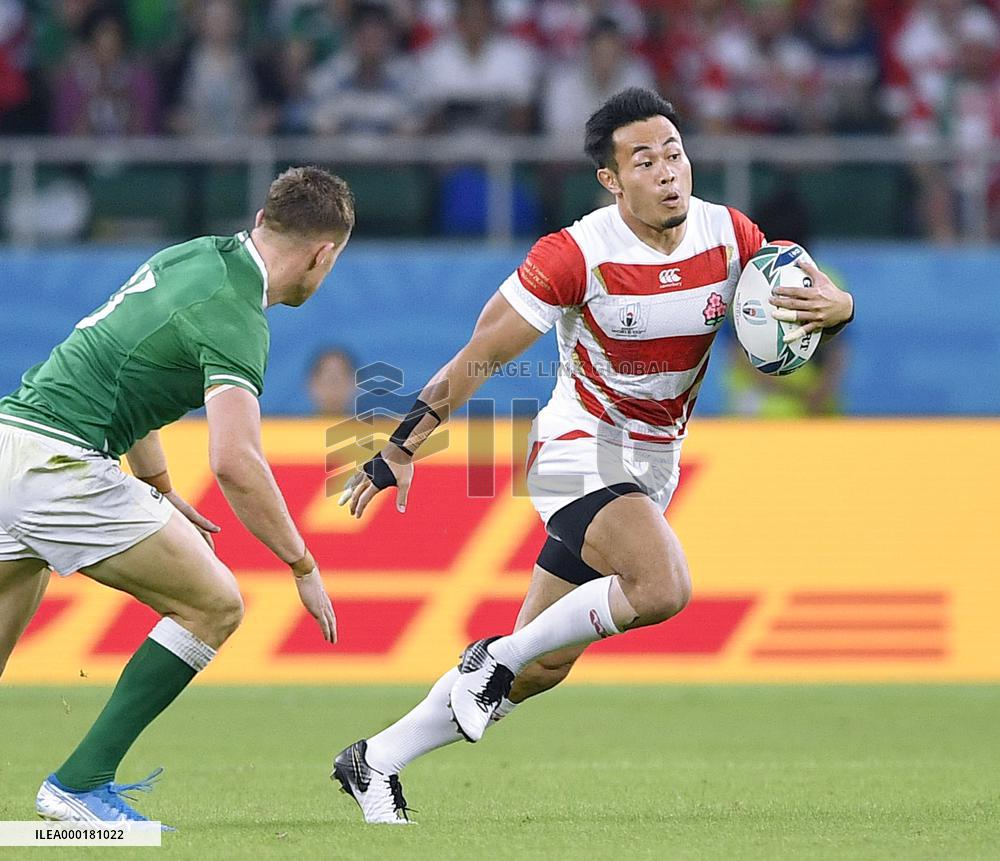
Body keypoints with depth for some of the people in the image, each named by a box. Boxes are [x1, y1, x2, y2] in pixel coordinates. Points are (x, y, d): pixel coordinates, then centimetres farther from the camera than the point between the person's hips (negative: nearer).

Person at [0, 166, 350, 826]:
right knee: (215, 605, 0)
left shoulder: (195, 255, 16)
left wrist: (160, 492, 34)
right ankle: (80, 783, -2)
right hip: (58, 463, -9)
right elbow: (235, 462, -22)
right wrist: (303, 566, -12)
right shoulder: (234, 319, -12)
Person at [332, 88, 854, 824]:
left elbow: (823, 293, 1)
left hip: (651, 470, 6)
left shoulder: (728, 236, -7)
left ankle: (376, 762, 20)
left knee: (543, 667, 8)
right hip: (581, 452, -6)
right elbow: (481, 355, -14)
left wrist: (828, 307, -25)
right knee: (662, 589, -32)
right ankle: (496, 658, -11)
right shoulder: (578, 256, -20)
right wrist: (402, 449, -15)